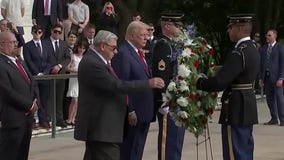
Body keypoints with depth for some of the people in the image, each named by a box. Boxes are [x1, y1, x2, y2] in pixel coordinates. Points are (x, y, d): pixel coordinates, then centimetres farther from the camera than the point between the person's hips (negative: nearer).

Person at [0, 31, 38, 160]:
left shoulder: (19, 62, 15)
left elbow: (31, 83, 19)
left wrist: (34, 102, 1)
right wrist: (29, 105, -12)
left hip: (27, 115, 9)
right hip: (13, 117, -9)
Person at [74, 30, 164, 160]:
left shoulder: (94, 59, 13)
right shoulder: (92, 64, -20)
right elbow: (116, 86, -24)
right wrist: (148, 83, -21)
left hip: (98, 124, 11)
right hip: (101, 127, -11)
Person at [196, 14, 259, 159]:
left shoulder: (239, 54, -21)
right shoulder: (252, 49, 10)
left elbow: (219, 83, -26)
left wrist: (198, 82, -10)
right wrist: (207, 79, 6)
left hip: (236, 110, -10)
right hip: (248, 108, 10)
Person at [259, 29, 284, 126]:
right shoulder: (263, 49, 13)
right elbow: (261, 64, 14)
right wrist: (260, 78, 7)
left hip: (276, 77, -5)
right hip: (266, 77, 5)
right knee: (270, 99, 5)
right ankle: (274, 119, 12)